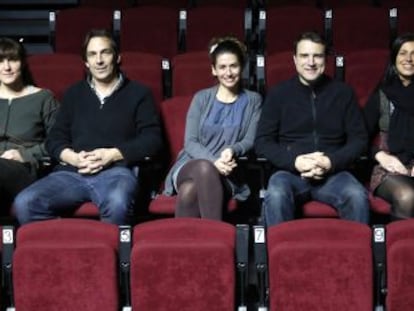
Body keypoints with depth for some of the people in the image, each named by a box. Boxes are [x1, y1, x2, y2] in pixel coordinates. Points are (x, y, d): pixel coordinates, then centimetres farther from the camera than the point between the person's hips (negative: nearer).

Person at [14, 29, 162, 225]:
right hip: (72, 172, 3)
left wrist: (113, 154, -9)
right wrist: (73, 157, -3)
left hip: (116, 171, -3)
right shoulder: (73, 94, 25)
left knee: (117, 203, -40)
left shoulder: (138, 93, 15)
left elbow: (152, 139, 5)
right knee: (24, 203, -25)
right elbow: (55, 138, 20)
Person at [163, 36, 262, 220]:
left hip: (228, 172, -1)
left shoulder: (253, 100, 13)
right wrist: (213, 161, -17)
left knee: (189, 190, -35)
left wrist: (232, 150, -21)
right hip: (192, 165, 1)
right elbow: (190, 142, 3)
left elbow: (250, 140, 4)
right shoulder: (201, 98, 12)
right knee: (205, 169, -38)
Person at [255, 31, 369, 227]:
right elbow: (262, 141, 5)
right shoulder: (278, 94, 8)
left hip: (333, 173, 1)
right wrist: (294, 161, -12)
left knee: (358, 196, -31)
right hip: (290, 171, -1)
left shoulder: (343, 93, 10)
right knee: (275, 196, -34)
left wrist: (332, 161, -10)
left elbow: (359, 138, 10)